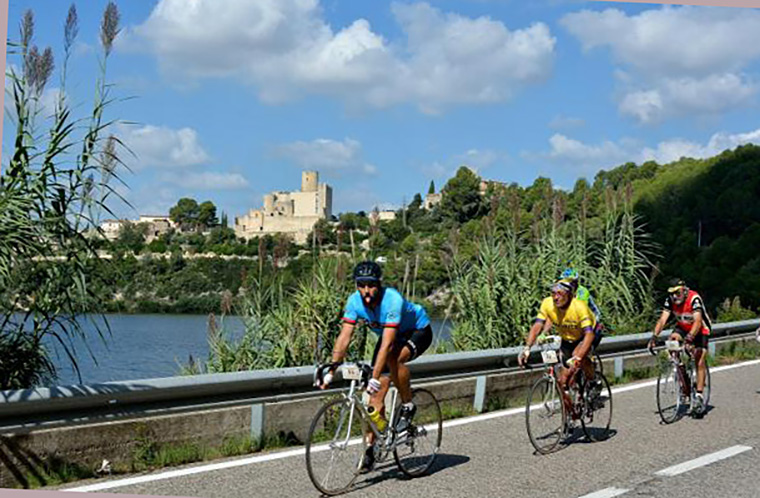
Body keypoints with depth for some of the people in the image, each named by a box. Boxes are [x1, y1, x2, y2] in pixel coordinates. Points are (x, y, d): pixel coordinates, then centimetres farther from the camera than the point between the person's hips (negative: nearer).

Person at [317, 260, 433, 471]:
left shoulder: (392, 300, -37)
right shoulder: (355, 301, -21)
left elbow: (387, 344, -42)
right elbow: (344, 337, -20)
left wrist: (375, 378, -48)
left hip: (418, 332, -5)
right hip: (391, 335, 5)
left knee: (393, 358, -37)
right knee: (376, 394, -5)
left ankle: (408, 406, -13)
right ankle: (372, 448, 4)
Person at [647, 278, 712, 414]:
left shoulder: (694, 298, -31)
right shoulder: (670, 300, -17)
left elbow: (697, 320, -42)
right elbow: (663, 319, -25)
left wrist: (690, 337, -57)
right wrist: (654, 336, -39)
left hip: (700, 330, -4)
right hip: (682, 327, 4)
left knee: (700, 362, -13)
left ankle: (699, 395, -7)